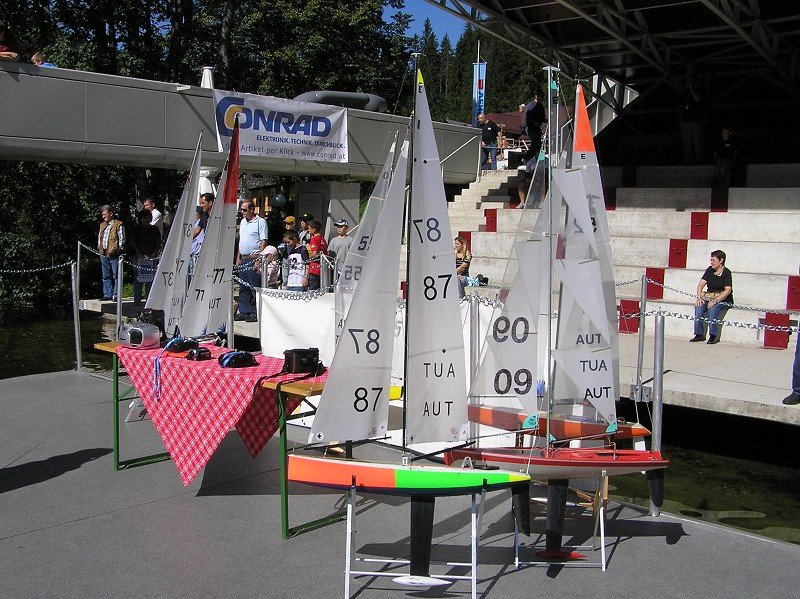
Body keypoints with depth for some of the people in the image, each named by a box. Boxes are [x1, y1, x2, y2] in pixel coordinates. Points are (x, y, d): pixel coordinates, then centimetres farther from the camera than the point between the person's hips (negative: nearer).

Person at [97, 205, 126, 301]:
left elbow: (122, 240, -7)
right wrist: (99, 248, 13)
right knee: (106, 276, 10)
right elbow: (99, 237, 26)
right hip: (104, 254, 7)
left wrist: (118, 250, -12)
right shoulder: (102, 225, 19)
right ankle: (107, 294, 16)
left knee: (116, 275, -4)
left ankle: (116, 294, -2)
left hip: (114, 254, -7)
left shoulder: (118, 225, -4)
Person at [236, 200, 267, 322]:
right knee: (243, 287, 10)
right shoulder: (243, 222, 17)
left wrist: (259, 259, -18)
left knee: (255, 287, -5)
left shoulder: (260, 222, -7)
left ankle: (256, 313, 0)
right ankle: (244, 312, 16)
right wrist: (238, 258, 17)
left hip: (254, 258, -8)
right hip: (243, 259, 8)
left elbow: (263, 242, -12)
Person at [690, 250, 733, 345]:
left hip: (723, 299, -5)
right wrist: (699, 297, -13)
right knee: (699, 307, -24)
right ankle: (699, 334, -18)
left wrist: (716, 300, -28)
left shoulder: (726, 273, -8)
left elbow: (728, 290, -18)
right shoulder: (710, 270, 8)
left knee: (713, 308, -35)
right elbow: (701, 284, 5)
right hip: (709, 296, 5)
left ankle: (713, 336, -26)